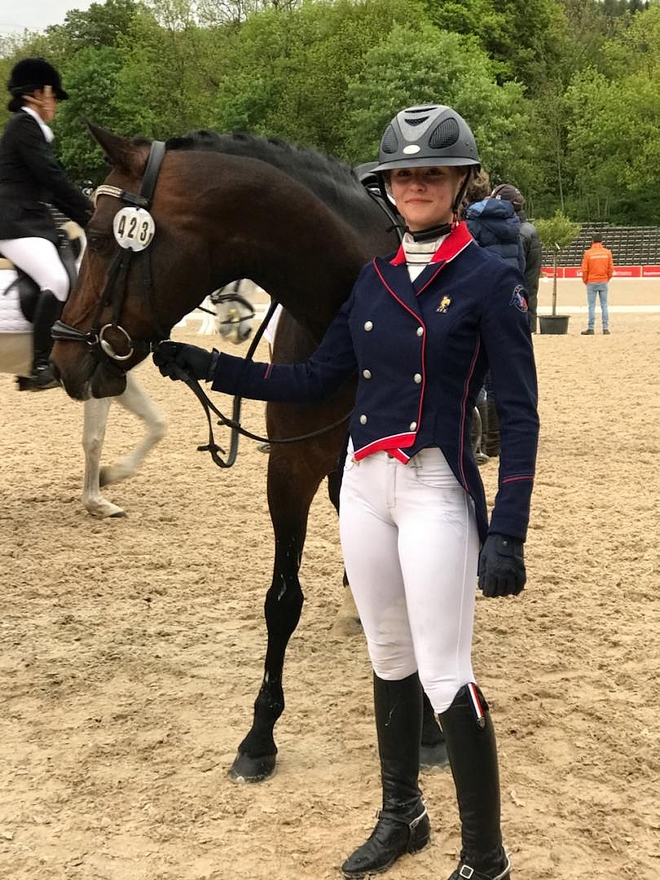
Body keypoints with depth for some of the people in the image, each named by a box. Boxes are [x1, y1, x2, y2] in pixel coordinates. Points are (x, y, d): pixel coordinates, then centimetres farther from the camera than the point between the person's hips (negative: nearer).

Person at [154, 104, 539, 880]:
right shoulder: (374, 276, 9)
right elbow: (315, 379, 12)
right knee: (389, 661, 17)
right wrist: (209, 367, 6)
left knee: (444, 677, -4)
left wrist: (506, 536, -17)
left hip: (436, 491, -6)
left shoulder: (489, 280, -8)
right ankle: (401, 816, 34)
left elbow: (519, 415, -11)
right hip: (363, 485, 6)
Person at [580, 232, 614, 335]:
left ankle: (590, 329, 2)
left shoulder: (588, 253, -8)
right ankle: (606, 328, 5)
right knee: (604, 305, 7)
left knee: (592, 306, 2)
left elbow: (584, 270, -7)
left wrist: (585, 280, 8)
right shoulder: (607, 252, -1)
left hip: (591, 283, -2)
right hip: (603, 282, 2)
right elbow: (611, 268, 2)